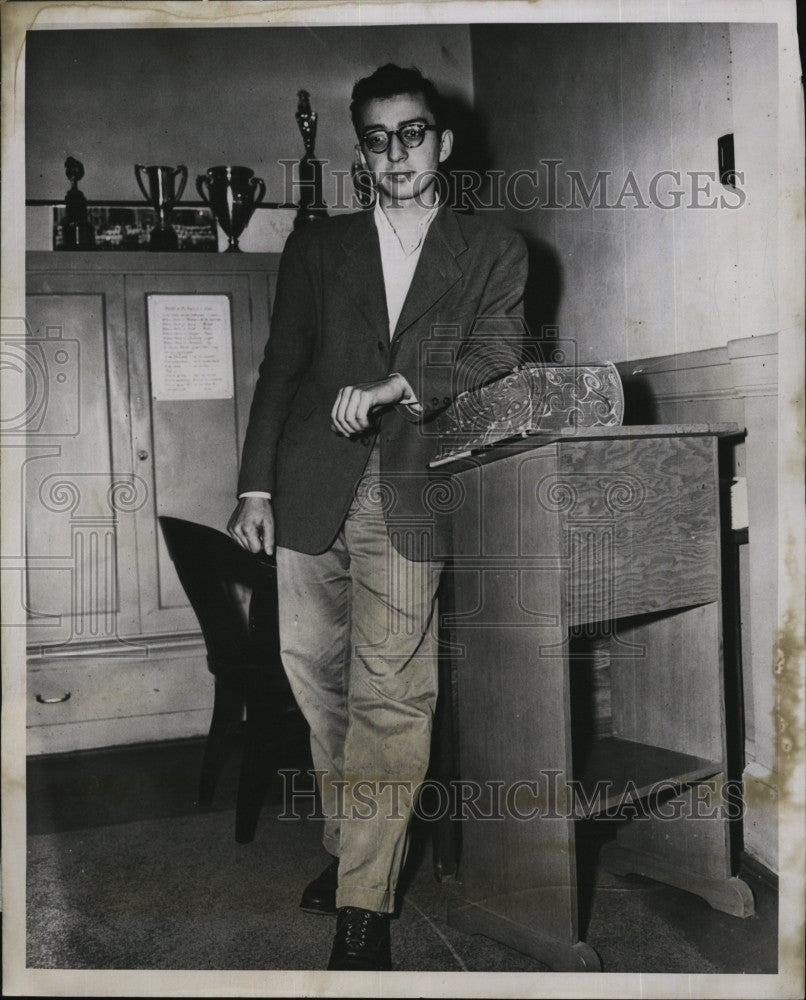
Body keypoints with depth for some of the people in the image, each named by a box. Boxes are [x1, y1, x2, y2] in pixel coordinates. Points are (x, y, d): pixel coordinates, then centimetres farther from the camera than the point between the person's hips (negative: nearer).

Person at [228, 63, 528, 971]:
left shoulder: (492, 252, 12)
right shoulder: (316, 246, 16)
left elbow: (493, 360, 1)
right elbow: (280, 368, 11)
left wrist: (391, 388, -13)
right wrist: (255, 487, 4)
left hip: (410, 498, -2)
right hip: (312, 494, 3)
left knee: (390, 698, -7)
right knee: (318, 679, 7)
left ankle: (364, 901, 5)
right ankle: (347, 849, 25)